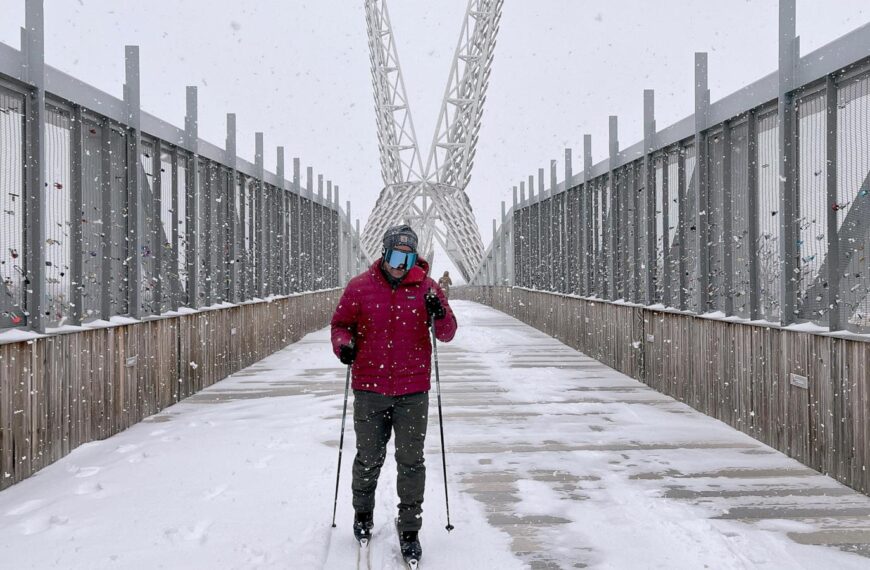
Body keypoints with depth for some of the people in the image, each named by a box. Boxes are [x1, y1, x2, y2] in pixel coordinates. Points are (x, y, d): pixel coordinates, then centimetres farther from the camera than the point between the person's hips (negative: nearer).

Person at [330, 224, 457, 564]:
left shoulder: (427, 288, -1)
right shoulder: (360, 287, -2)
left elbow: (447, 335, 1)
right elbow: (341, 323, 10)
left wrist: (441, 315, -20)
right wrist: (343, 344, -11)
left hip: (413, 391, 0)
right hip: (370, 389, 0)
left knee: (411, 462, 6)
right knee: (369, 458, 13)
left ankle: (409, 530, 19)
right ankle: (362, 513, 38)